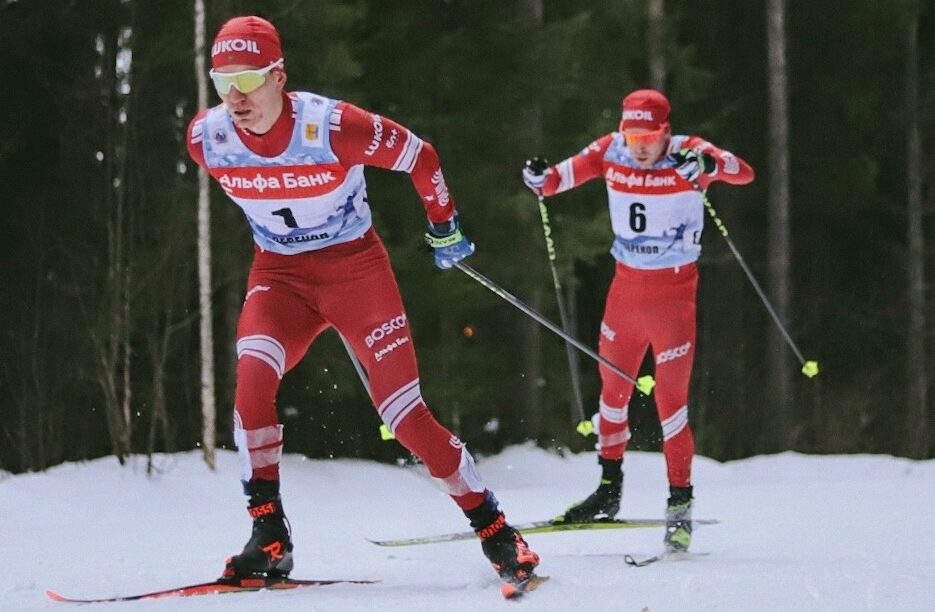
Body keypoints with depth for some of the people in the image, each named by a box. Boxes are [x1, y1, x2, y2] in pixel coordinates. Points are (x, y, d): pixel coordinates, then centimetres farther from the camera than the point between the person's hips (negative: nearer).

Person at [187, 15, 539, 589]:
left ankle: (493, 528, 7)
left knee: (404, 412, -8)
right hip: (279, 273, 3)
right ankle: (269, 538, -15)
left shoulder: (332, 126, -27)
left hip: (356, 267, -3)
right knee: (253, 379, -24)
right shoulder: (206, 137, -14)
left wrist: (446, 228, 4)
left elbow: (421, 156, -10)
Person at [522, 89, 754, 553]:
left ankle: (680, 502, 4)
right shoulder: (610, 152, -5)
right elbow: (568, 173, -3)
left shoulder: (688, 154, -16)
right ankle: (609, 488, 33)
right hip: (626, 285, 5)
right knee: (613, 389, 16)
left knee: (670, 400, -7)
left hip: (673, 292, -5)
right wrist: (540, 179, -26)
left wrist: (708, 165, -48)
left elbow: (744, 173, -28)